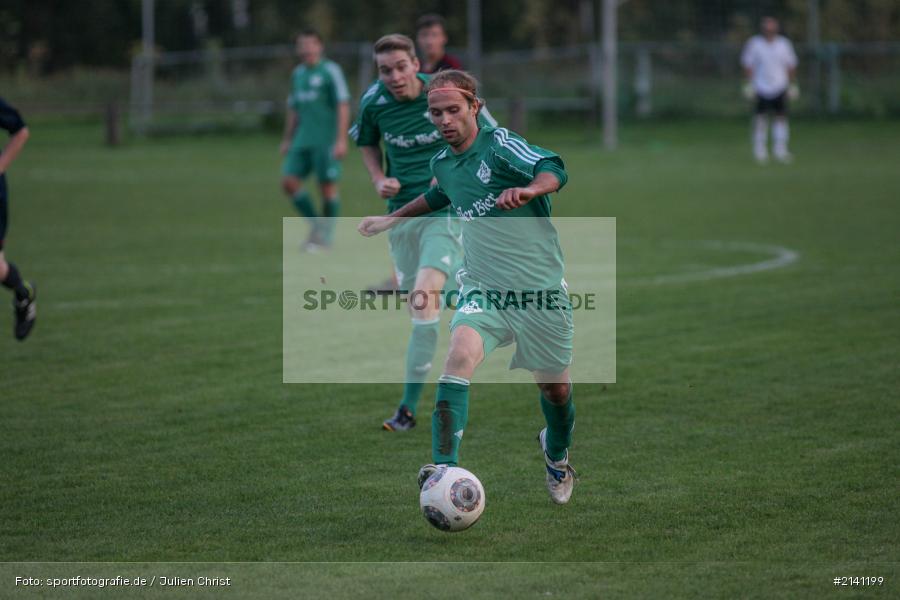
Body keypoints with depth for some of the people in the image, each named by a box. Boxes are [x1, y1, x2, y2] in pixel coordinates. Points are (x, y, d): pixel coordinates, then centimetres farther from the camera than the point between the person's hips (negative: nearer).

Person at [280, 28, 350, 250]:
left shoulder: (330, 71, -6)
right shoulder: (298, 74, 14)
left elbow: (343, 106, -10)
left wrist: (341, 139, -16)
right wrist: (287, 139, 22)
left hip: (327, 140, -6)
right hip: (303, 139, 6)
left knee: (328, 186, -2)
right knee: (289, 181, -4)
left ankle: (327, 233, 12)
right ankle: (315, 223, 10)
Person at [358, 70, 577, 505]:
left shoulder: (499, 145, -12)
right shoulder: (442, 163, 8)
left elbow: (553, 169, -30)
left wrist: (529, 189, -51)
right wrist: (393, 219, 42)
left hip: (540, 291, -3)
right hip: (483, 290, 3)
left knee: (555, 387, 10)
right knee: (460, 355, -26)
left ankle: (557, 457, 44)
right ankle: (444, 469, -35)